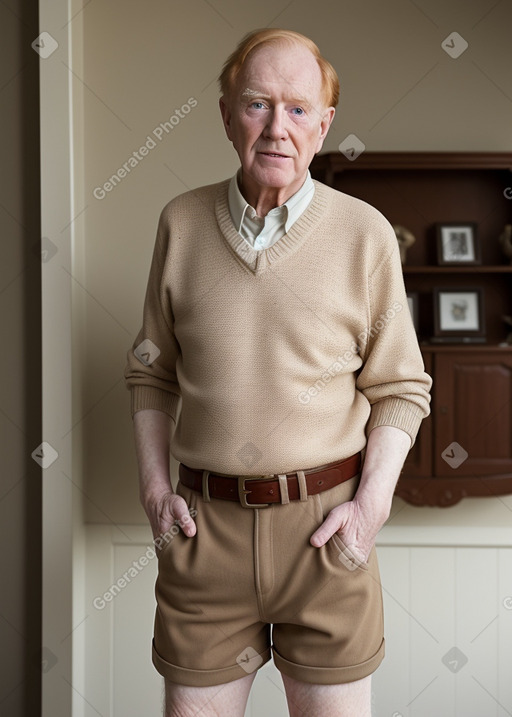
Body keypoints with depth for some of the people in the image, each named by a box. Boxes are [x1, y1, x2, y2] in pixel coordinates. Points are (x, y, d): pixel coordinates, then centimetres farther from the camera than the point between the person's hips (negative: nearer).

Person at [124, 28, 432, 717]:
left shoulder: (365, 232, -4)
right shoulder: (181, 222, 2)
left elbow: (400, 389, 2)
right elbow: (152, 369, 10)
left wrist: (371, 505, -9)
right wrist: (153, 485, 1)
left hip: (326, 522, -1)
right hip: (204, 524, 2)